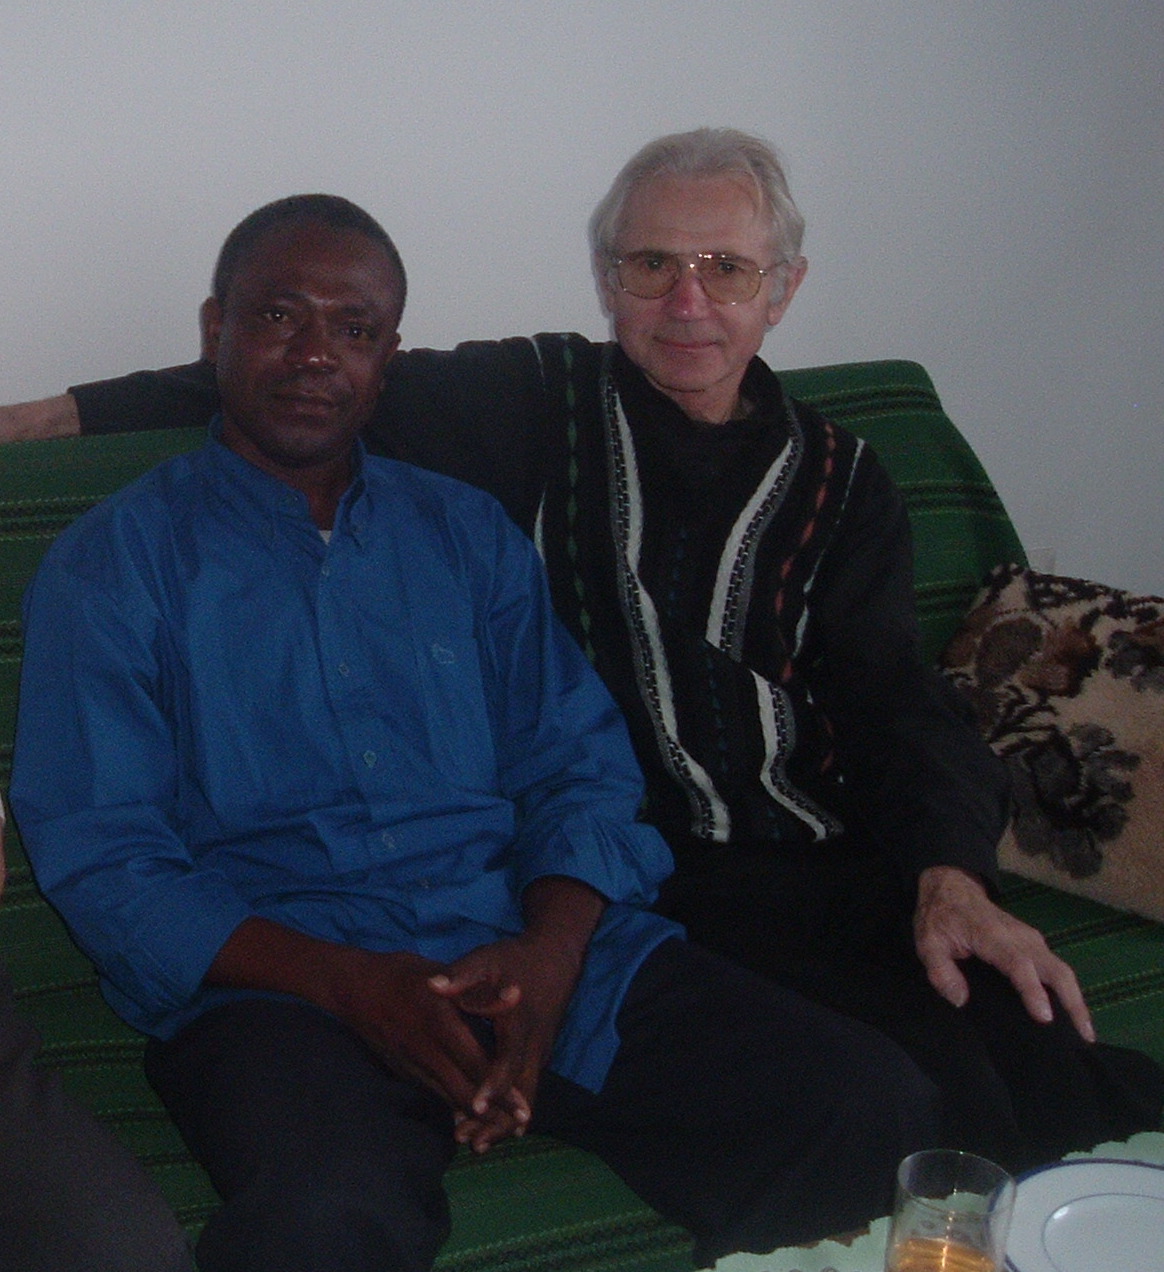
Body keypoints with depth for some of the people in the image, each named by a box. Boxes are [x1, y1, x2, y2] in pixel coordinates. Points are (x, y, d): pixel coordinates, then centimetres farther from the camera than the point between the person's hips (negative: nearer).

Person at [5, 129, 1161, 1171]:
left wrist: (950, 875, -11)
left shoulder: (839, 480, 15)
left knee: (1033, 1052, -24)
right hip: (654, 877, -3)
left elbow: (894, 696, 7)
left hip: (840, 863, 4)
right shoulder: (534, 403, 8)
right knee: (937, 1098, -25)